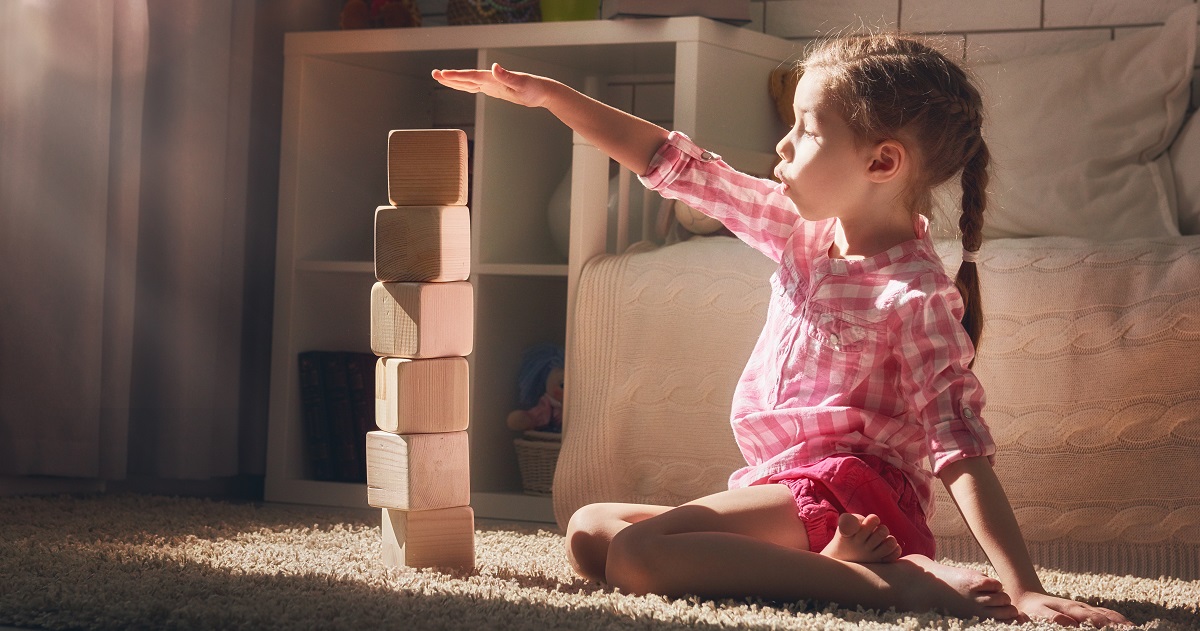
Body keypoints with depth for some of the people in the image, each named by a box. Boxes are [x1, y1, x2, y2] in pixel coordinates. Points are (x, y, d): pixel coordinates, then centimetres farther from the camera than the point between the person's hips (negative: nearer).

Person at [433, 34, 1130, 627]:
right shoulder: (799, 229, 7)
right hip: (776, 484, 9)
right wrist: (549, 94, 12)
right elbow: (674, 163, 12)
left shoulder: (916, 295, -16)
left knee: (636, 555, -25)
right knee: (589, 533, 5)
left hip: (849, 487, -9)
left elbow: (962, 451, -21)